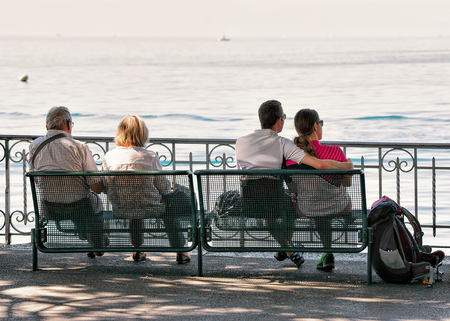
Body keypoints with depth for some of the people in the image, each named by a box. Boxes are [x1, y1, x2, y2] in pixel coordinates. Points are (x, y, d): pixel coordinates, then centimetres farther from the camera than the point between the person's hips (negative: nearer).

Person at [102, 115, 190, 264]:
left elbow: (106, 188, 0)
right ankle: (180, 252, 35)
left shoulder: (109, 157, -9)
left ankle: (137, 249, 48)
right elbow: (164, 187, -9)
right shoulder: (150, 157, -16)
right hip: (149, 209, -3)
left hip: (120, 210, 3)